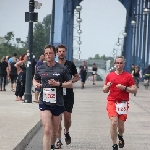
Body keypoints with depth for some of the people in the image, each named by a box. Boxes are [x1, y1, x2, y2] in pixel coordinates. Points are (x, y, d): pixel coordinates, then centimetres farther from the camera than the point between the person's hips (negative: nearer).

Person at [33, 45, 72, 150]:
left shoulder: (62, 68, -1)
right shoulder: (40, 68, 6)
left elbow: (70, 84, 2)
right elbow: (35, 80, 22)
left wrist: (58, 84, -15)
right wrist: (36, 84, -1)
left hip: (58, 103, 0)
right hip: (44, 103, 0)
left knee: (54, 131, 14)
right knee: (47, 130, -15)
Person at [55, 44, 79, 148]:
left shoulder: (70, 64, 3)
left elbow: (77, 77, 11)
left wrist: (71, 81, -9)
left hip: (68, 95, 0)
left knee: (67, 118, -3)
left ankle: (67, 132, 29)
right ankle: (59, 141, 7)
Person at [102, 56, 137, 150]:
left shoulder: (128, 76, 1)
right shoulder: (109, 76, 7)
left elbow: (134, 90, -2)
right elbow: (104, 90, 14)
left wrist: (124, 88, -16)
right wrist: (107, 86, -8)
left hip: (123, 103, 0)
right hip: (112, 102, 0)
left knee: (121, 126, 5)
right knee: (114, 123, -17)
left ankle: (120, 136, 42)